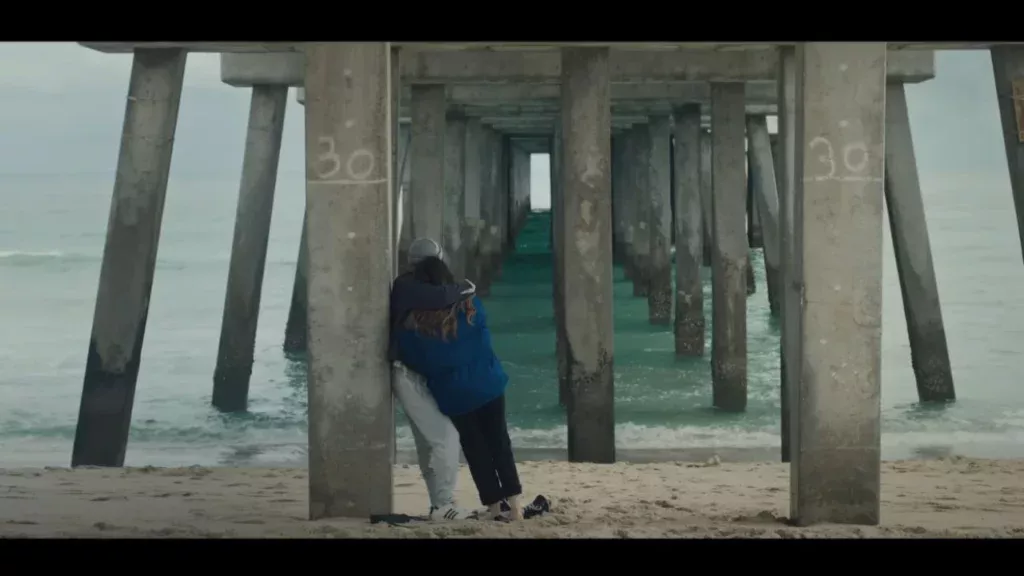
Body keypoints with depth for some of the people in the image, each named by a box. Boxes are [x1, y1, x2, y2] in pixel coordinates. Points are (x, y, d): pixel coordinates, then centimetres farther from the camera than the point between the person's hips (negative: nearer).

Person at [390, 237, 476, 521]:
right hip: (410, 375, -10)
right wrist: (464, 288, -15)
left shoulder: (414, 288, 16)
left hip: (416, 375, 10)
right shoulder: (407, 286, -16)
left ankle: (439, 504, 18)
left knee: (429, 441, 12)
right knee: (446, 436, -11)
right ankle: (442, 505, -8)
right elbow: (440, 297, -32)